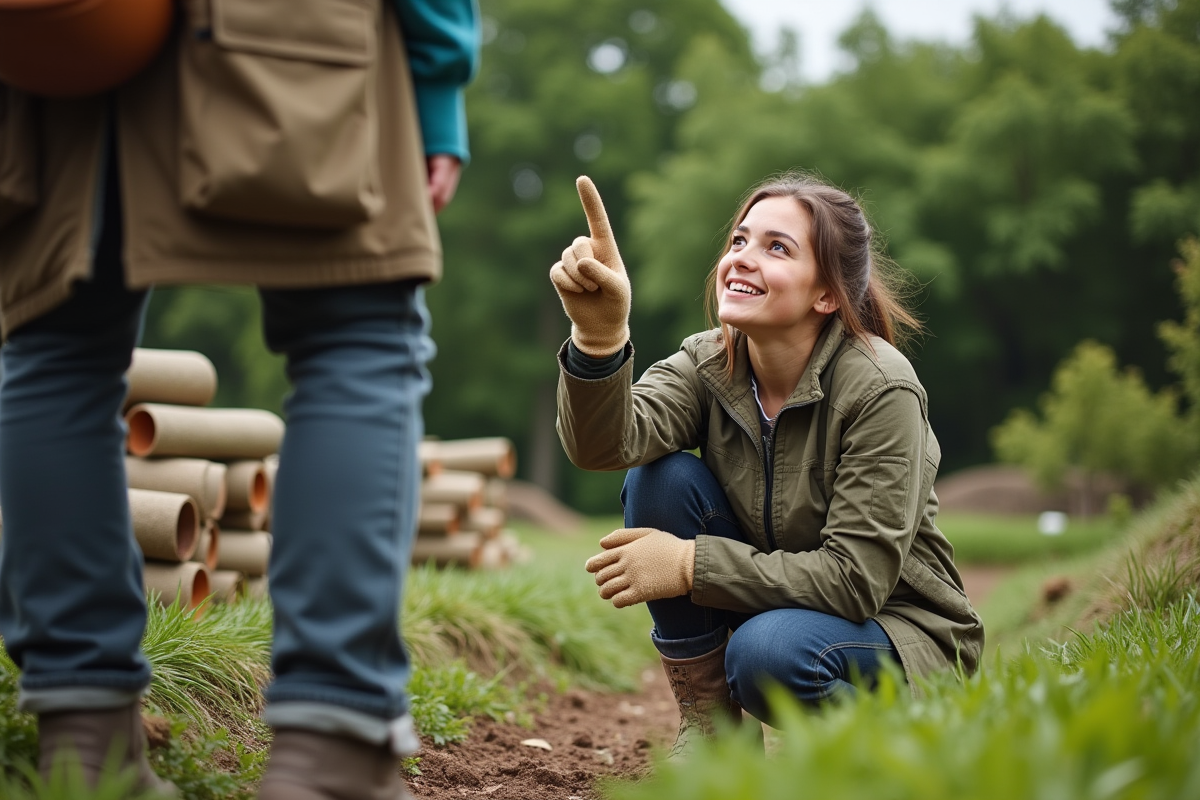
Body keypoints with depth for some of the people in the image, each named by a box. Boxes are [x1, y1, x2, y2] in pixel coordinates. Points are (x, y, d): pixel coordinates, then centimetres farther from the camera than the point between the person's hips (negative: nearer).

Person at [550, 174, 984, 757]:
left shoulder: (880, 390, -23)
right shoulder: (705, 364, -9)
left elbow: (856, 580, -25)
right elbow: (607, 444, -29)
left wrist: (691, 566, -27)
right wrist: (598, 334, -48)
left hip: (897, 628, -5)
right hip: (771, 598, 5)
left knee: (766, 651, -36)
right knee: (661, 478, -17)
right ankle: (709, 727, -5)